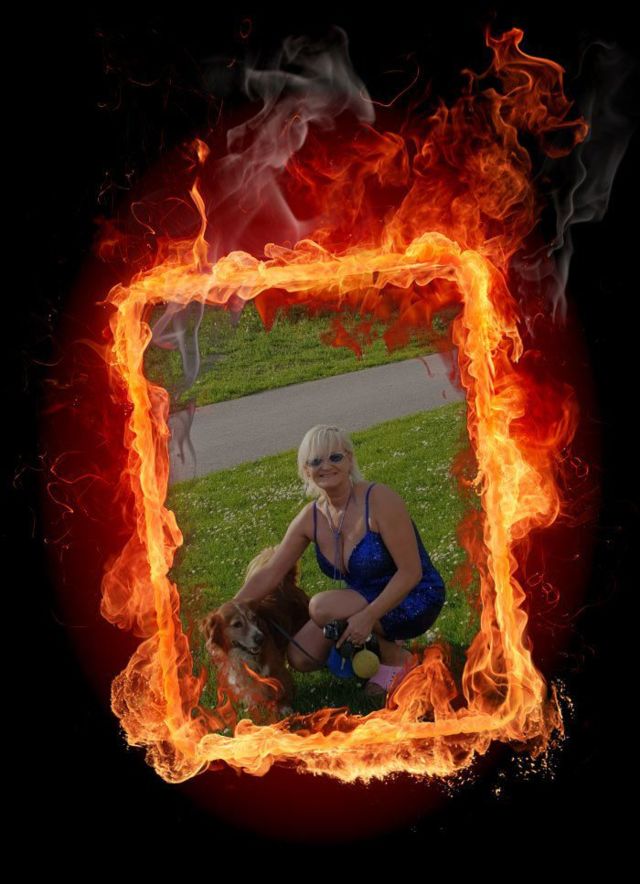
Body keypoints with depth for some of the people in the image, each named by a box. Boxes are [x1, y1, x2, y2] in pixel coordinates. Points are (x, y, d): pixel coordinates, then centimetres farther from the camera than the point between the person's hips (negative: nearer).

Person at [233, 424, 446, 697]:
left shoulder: (379, 500, -22)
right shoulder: (311, 518, -4)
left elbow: (411, 571, -23)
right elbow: (269, 575, 1)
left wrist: (368, 615, -32)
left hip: (413, 600, -7)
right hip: (366, 598, 7)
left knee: (321, 606, -27)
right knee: (300, 658, -7)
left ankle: (393, 656, -6)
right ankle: (378, 641, 13)